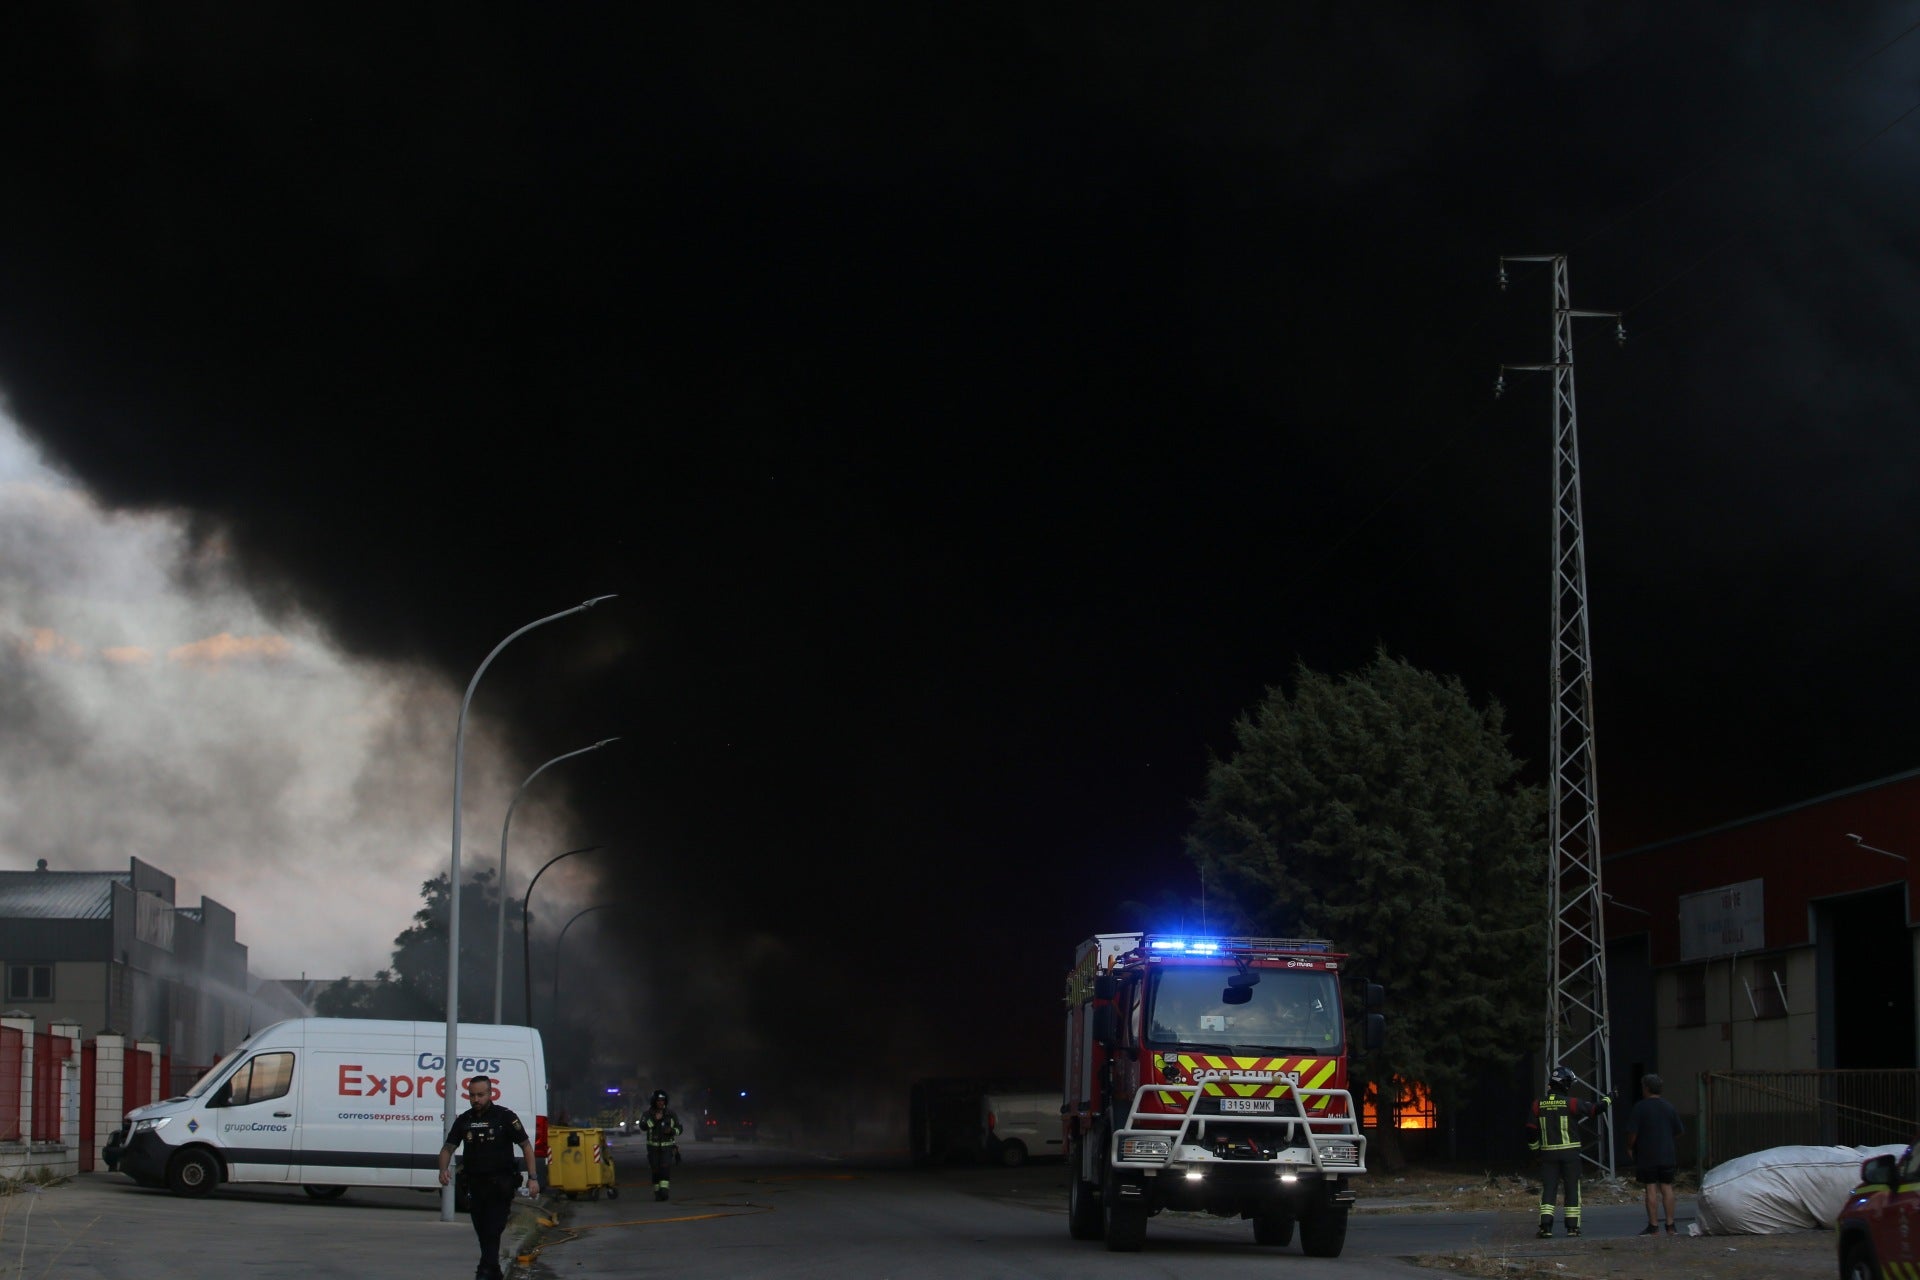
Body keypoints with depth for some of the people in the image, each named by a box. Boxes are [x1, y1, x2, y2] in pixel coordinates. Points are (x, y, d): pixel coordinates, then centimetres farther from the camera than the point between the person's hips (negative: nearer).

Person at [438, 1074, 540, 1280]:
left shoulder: (505, 1117, -6)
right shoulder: (464, 1120, 7)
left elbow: (526, 1145, -2)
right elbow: (448, 1147, 10)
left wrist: (532, 1177, -8)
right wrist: (443, 1169, -10)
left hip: (499, 1186, -5)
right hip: (474, 1184, 5)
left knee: (492, 1232, -13)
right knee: (482, 1233, 12)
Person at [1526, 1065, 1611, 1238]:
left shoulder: (1538, 1105, 1)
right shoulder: (1571, 1103, -8)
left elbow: (1531, 1129, 4)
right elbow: (1594, 1109, 3)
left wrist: (1534, 1148, 18)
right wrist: (1608, 1099, 21)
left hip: (1548, 1153, 2)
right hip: (1570, 1152, -2)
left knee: (1548, 1188, 3)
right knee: (1572, 1189, 7)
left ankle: (1545, 1225, -8)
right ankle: (1572, 1226, 7)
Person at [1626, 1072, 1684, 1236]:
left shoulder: (1640, 1107, -9)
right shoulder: (1669, 1107, 7)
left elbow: (1632, 1132, -12)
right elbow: (1678, 1131, 12)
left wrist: (1629, 1148, 3)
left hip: (1647, 1156, -4)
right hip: (1667, 1154, 4)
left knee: (1651, 1189, -3)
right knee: (1667, 1188, 8)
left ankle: (1653, 1227, -4)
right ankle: (1670, 1225, 8)